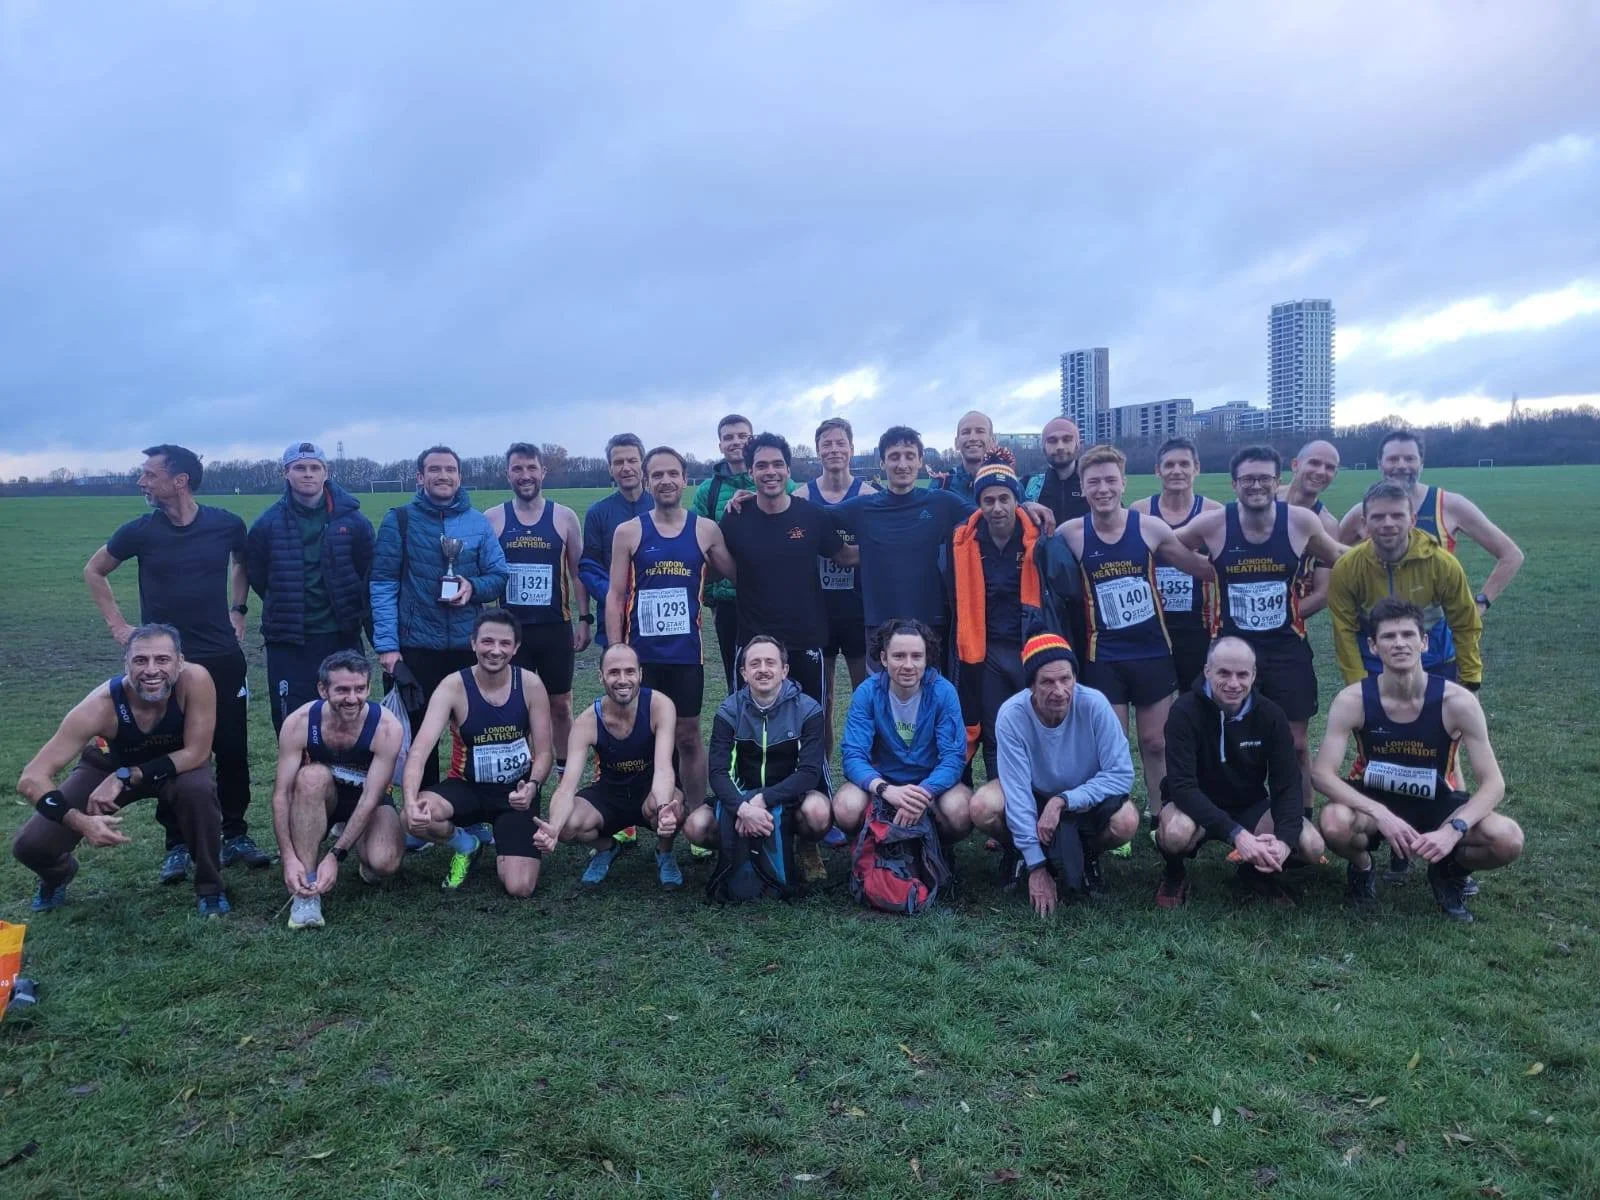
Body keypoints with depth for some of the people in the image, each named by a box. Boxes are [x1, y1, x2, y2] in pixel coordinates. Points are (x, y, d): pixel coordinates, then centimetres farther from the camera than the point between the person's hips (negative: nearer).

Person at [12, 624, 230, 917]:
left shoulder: (195, 680, -36)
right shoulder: (100, 705, -35)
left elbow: (197, 754, -27)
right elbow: (31, 779, -33)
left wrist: (125, 778, -34)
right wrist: (81, 822, -47)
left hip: (178, 766, -1)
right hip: (110, 764, 1)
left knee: (198, 789, -35)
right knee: (30, 846, -13)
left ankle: (209, 886, -8)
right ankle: (59, 874, 27)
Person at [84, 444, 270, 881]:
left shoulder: (226, 525, -5)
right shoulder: (141, 530, -5)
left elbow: (243, 563, 18)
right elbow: (94, 571, 11)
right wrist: (118, 626, 5)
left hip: (223, 658, 0)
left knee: (232, 750, 5)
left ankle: (236, 835, 19)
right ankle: (177, 845, 15)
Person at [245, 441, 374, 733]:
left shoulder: (352, 521, -1)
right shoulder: (268, 524, -1)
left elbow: (369, 575, 4)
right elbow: (256, 576, 9)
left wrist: (347, 611, 4)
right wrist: (286, 610, 10)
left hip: (341, 639, 0)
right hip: (287, 643, 0)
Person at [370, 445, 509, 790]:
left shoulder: (479, 522, 6)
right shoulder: (399, 520, 0)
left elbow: (500, 577, 7)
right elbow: (383, 585, -3)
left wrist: (473, 587, -15)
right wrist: (386, 644, -10)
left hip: (469, 645, 2)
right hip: (415, 647, -2)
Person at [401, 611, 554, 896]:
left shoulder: (530, 685, -11)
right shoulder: (453, 686, -16)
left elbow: (544, 752, -6)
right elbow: (420, 750, -26)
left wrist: (533, 786, -28)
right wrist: (411, 801, -44)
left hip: (515, 792, 0)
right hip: (467, 787, 0)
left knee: (520, 888, -16)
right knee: (416, 818, -33)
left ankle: (502, 841, 21)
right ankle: (464, 844, 3)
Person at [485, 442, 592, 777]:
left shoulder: (564, 517, 1)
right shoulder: (492, 519, 1)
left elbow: (577, 572, 5)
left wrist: (584, 619, 0)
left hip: (556, 627, 0)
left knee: (560, 703, 9)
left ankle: (566, 771, 23)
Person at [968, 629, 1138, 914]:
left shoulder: (1094, 704, -28)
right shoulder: (1012, 714, -28)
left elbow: (1122, 774, -25)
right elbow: (1018, 791, -27)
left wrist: (1062, 801, -33)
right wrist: (1036, 868, -28)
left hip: (1085, 800, 0)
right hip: (1033, 795, 0)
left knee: (1126, 821, -31)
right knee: (983, 806, -30)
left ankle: (1087, 856, 4)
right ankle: (1017, 851, 5)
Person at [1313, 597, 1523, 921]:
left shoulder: (1458, 701, -19)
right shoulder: (1352, 700, -20)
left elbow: (1493, 783, -16)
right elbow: (1322, 772, -21)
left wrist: (1453, 829, -33)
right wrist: (1380, 814, -34)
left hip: (1436, 805, 1)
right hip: (1372, 802, -1)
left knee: (1508, 840, -26)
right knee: (1335, 824, -35)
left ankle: (1449, 872, 10)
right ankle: (1362, 868, 3)